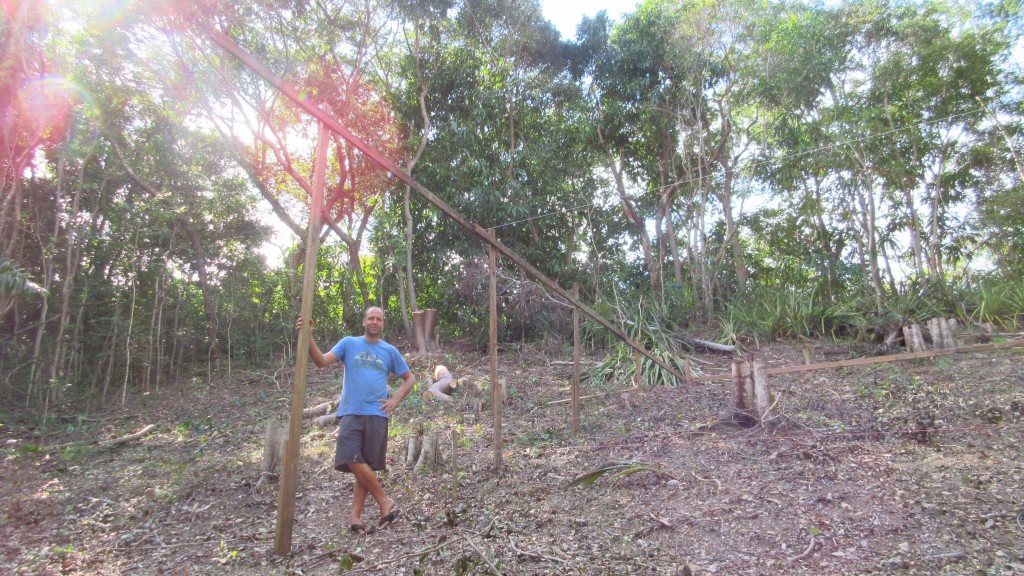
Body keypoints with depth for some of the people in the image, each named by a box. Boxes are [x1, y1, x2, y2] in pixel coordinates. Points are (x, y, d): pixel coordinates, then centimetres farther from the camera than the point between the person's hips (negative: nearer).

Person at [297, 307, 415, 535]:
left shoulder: (390, 351, 12)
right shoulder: (349, 343, 9)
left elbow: (409, 378, 19)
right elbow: (322, 360, -4)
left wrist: (395, 400, 4)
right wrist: (308, 337, -18)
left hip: (376, 414, 1)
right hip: (350, 413, -1)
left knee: (367, 466, 1)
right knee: (353, 461, -13)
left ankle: (355, 516, 10)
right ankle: (386, 502, 2)